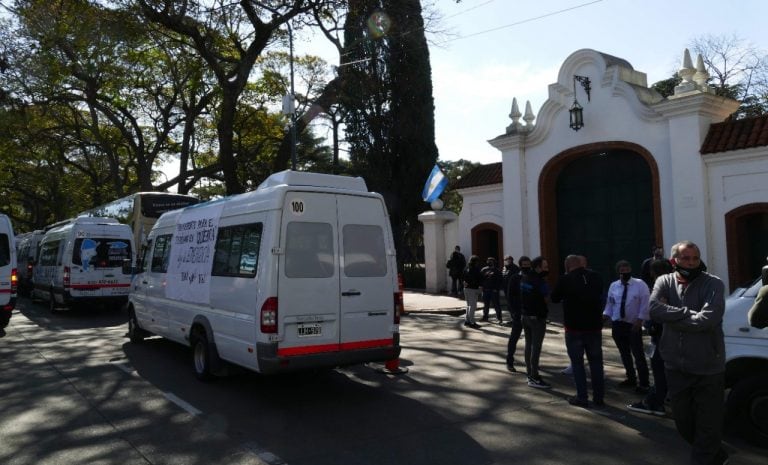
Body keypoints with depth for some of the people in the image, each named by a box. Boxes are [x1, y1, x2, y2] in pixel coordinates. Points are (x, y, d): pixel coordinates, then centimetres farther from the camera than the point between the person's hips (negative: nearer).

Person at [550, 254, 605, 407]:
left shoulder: (566, 279, -13)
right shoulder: (596, 277, 1)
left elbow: (554, 298, 0)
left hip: (574, 327, -4)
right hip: (594, 326, 4)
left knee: (577, 362, 5)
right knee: (596, 361, 12)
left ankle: (581, 397, 6)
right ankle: (599, 397, 16)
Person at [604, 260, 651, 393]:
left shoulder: (640, 284, -7)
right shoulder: (613, 286, 7)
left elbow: (645, 303, -10)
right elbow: (609, 303, 13)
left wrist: (640, 319, -15)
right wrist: (606, 315, 2)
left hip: (634, 324, -5)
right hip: (617, 324, 5)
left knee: (638, 354, -4)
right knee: (624, 353, 16)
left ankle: (644, 383, 5)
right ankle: (631, 379, 31)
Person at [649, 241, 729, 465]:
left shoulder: (713, 284, -8)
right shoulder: (665, 282, 1)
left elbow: (709, 319, -24)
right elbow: (654, 309, -17)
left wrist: (672, 318, -15)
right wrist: (689, 313, -20)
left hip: (708, 369, -4)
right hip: (676, 368, 4)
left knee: (708, 426, 5)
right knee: (684, 423, 18)